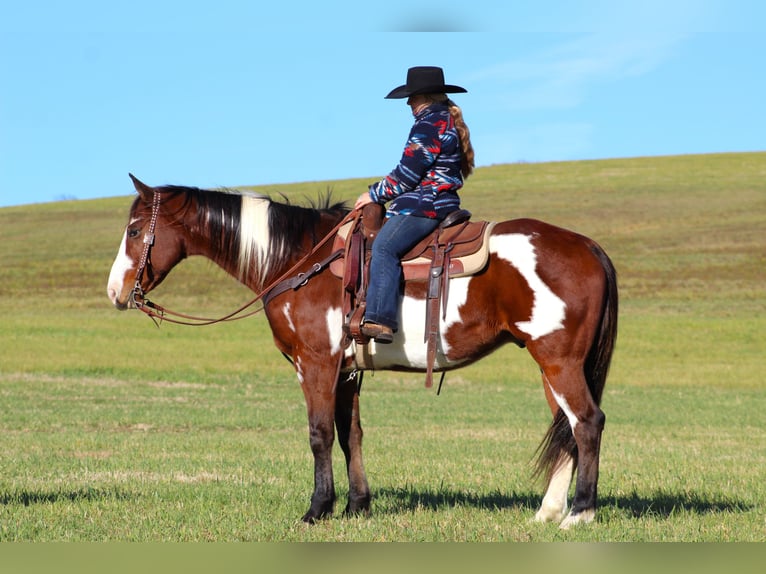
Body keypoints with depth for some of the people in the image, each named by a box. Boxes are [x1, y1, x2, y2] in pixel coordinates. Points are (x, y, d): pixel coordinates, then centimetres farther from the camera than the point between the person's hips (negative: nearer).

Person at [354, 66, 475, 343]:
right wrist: (382, 193, 24)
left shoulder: (429, 124, -11)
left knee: (384, 247, -26)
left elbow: (407, 173, -14)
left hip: (424, 206, -12)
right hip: (441, 203, 12)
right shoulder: (450, 122, 22)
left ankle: (380, 320, -40)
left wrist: (375, 194, -2)